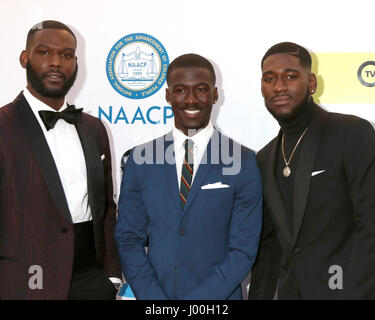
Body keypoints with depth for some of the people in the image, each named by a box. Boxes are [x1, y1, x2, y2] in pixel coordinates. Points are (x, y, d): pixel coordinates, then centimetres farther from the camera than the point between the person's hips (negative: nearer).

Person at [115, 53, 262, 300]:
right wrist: (152, 296, -12)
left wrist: (196, 301, -16)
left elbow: (244, 249, -9)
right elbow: (128, 239, 0)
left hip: (217, 296, -1)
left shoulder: (243, 161, -7)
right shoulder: (140, 160, -1)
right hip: (153, 292, 2)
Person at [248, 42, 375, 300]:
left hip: (341, 288, -5)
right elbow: (268, 243, 12)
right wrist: (260, 295, 4)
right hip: (286, 290, 6)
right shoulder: (265, 159, 8)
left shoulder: (354, 134, -11)